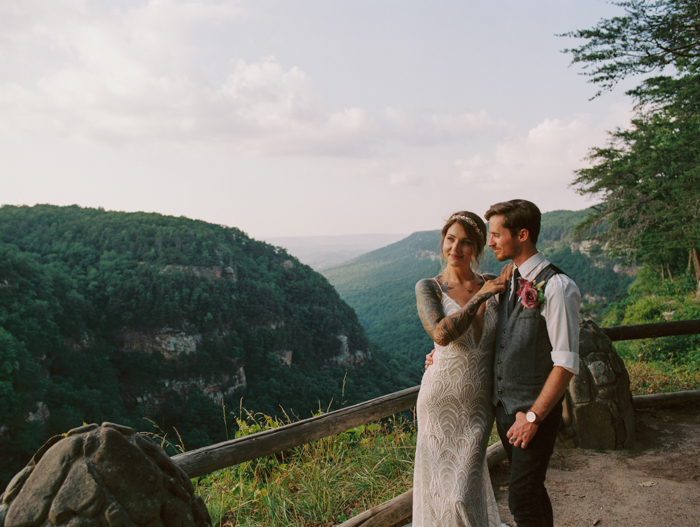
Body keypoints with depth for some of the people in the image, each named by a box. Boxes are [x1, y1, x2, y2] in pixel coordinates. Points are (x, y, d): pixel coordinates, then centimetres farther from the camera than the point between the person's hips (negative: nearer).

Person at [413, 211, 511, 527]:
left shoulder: (493, 285, 2)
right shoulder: (428, 288, -7)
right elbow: (441, 334, -25)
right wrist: (480, 296, -18)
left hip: (479, 404, 2)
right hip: (441, 402, -2)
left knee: (464, 492, 1)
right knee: (440, 487, 9)